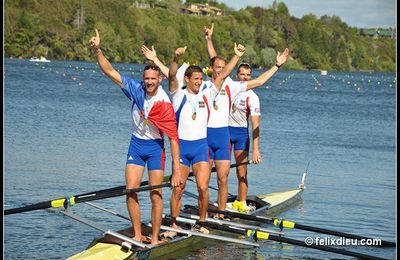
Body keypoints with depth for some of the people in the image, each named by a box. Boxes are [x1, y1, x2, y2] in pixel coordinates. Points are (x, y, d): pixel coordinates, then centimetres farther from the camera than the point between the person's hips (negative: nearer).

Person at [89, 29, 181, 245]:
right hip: (136, 144, 4)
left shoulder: (164, 105, -20)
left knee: (155, 195, -4)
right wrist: (97, 50, -24)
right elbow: (111, 72, -9)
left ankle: (155, 238, 2)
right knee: (131, 191, -4)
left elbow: (173, 138, -19)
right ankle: (137, 235, 6)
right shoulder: (136, 89, -9)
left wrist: (176, 170, -23)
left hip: (155, 147, -4)